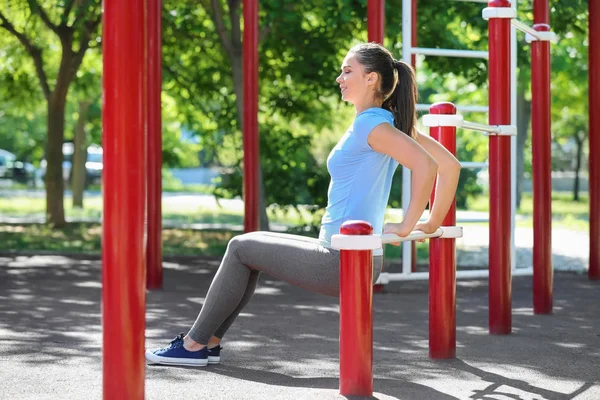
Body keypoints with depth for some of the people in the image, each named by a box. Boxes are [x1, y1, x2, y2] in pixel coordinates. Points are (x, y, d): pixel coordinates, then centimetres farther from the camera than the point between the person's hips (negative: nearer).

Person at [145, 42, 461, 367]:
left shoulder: (369, 123, -16)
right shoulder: (391, 123, 11)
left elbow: (426, 165, -30)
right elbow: (451, 164, 12)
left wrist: (407, 225, -22)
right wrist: (433, 224, 11)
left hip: (344, 263, -10)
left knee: (241, 249, 3)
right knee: (247, 246, 20)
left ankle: (195, 345, 12)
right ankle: (208, 341, 21)